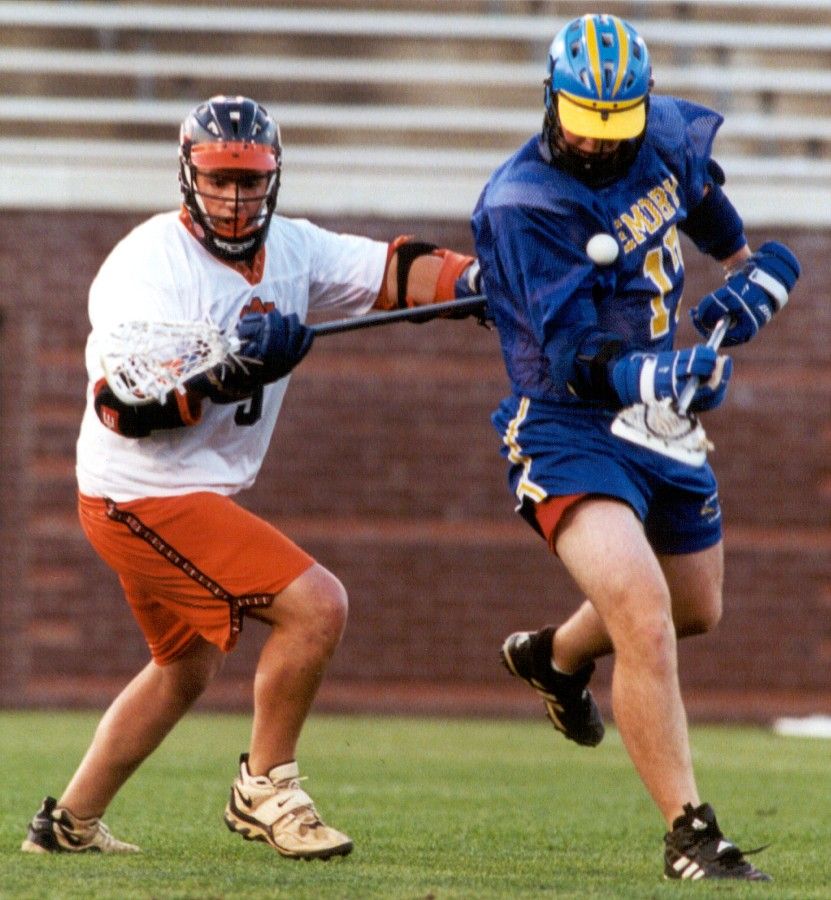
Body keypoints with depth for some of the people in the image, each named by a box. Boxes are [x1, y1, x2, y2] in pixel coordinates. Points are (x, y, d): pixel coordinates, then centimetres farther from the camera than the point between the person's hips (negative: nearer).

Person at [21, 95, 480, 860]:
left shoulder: (291, 250, 5)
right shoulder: (149, 264, -18)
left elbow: (391, 272, -1)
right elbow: (123, 402, -25)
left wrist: (476, 279, -18)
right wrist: (226, 371, -37)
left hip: (196, 497, 10)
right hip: (145, 499, -10)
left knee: (187, 669, 26)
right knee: (317, 604, -17)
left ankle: (70, 822, 36)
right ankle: (266, 789, -3)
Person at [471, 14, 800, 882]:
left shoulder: (669, 135, -3)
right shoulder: (522, 206, -22)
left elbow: (706, 194, 23)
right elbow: (576, 358, -29)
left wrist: (752, 273, 10)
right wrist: (661, 376, -46)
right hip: (568, 430, -8)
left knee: (696, 610, 26)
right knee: (644, 624, -26)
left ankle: (552, 655, 56)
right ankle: (689, 837, -18)